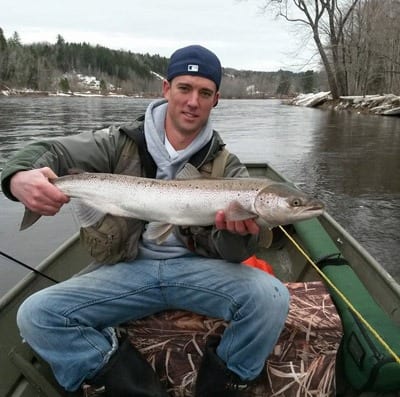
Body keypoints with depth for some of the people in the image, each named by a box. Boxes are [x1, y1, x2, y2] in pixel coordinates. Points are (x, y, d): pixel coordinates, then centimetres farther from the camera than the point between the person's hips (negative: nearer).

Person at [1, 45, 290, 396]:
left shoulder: (225, 166, 0)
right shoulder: (123, 143, 0)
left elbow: (232, 252, -6)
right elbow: (48, 152, -2)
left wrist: (236, 234, -32)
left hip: (197, 267, 0)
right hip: (130, 268, 1)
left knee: (270, 298, -25)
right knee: (35, 315, -16)